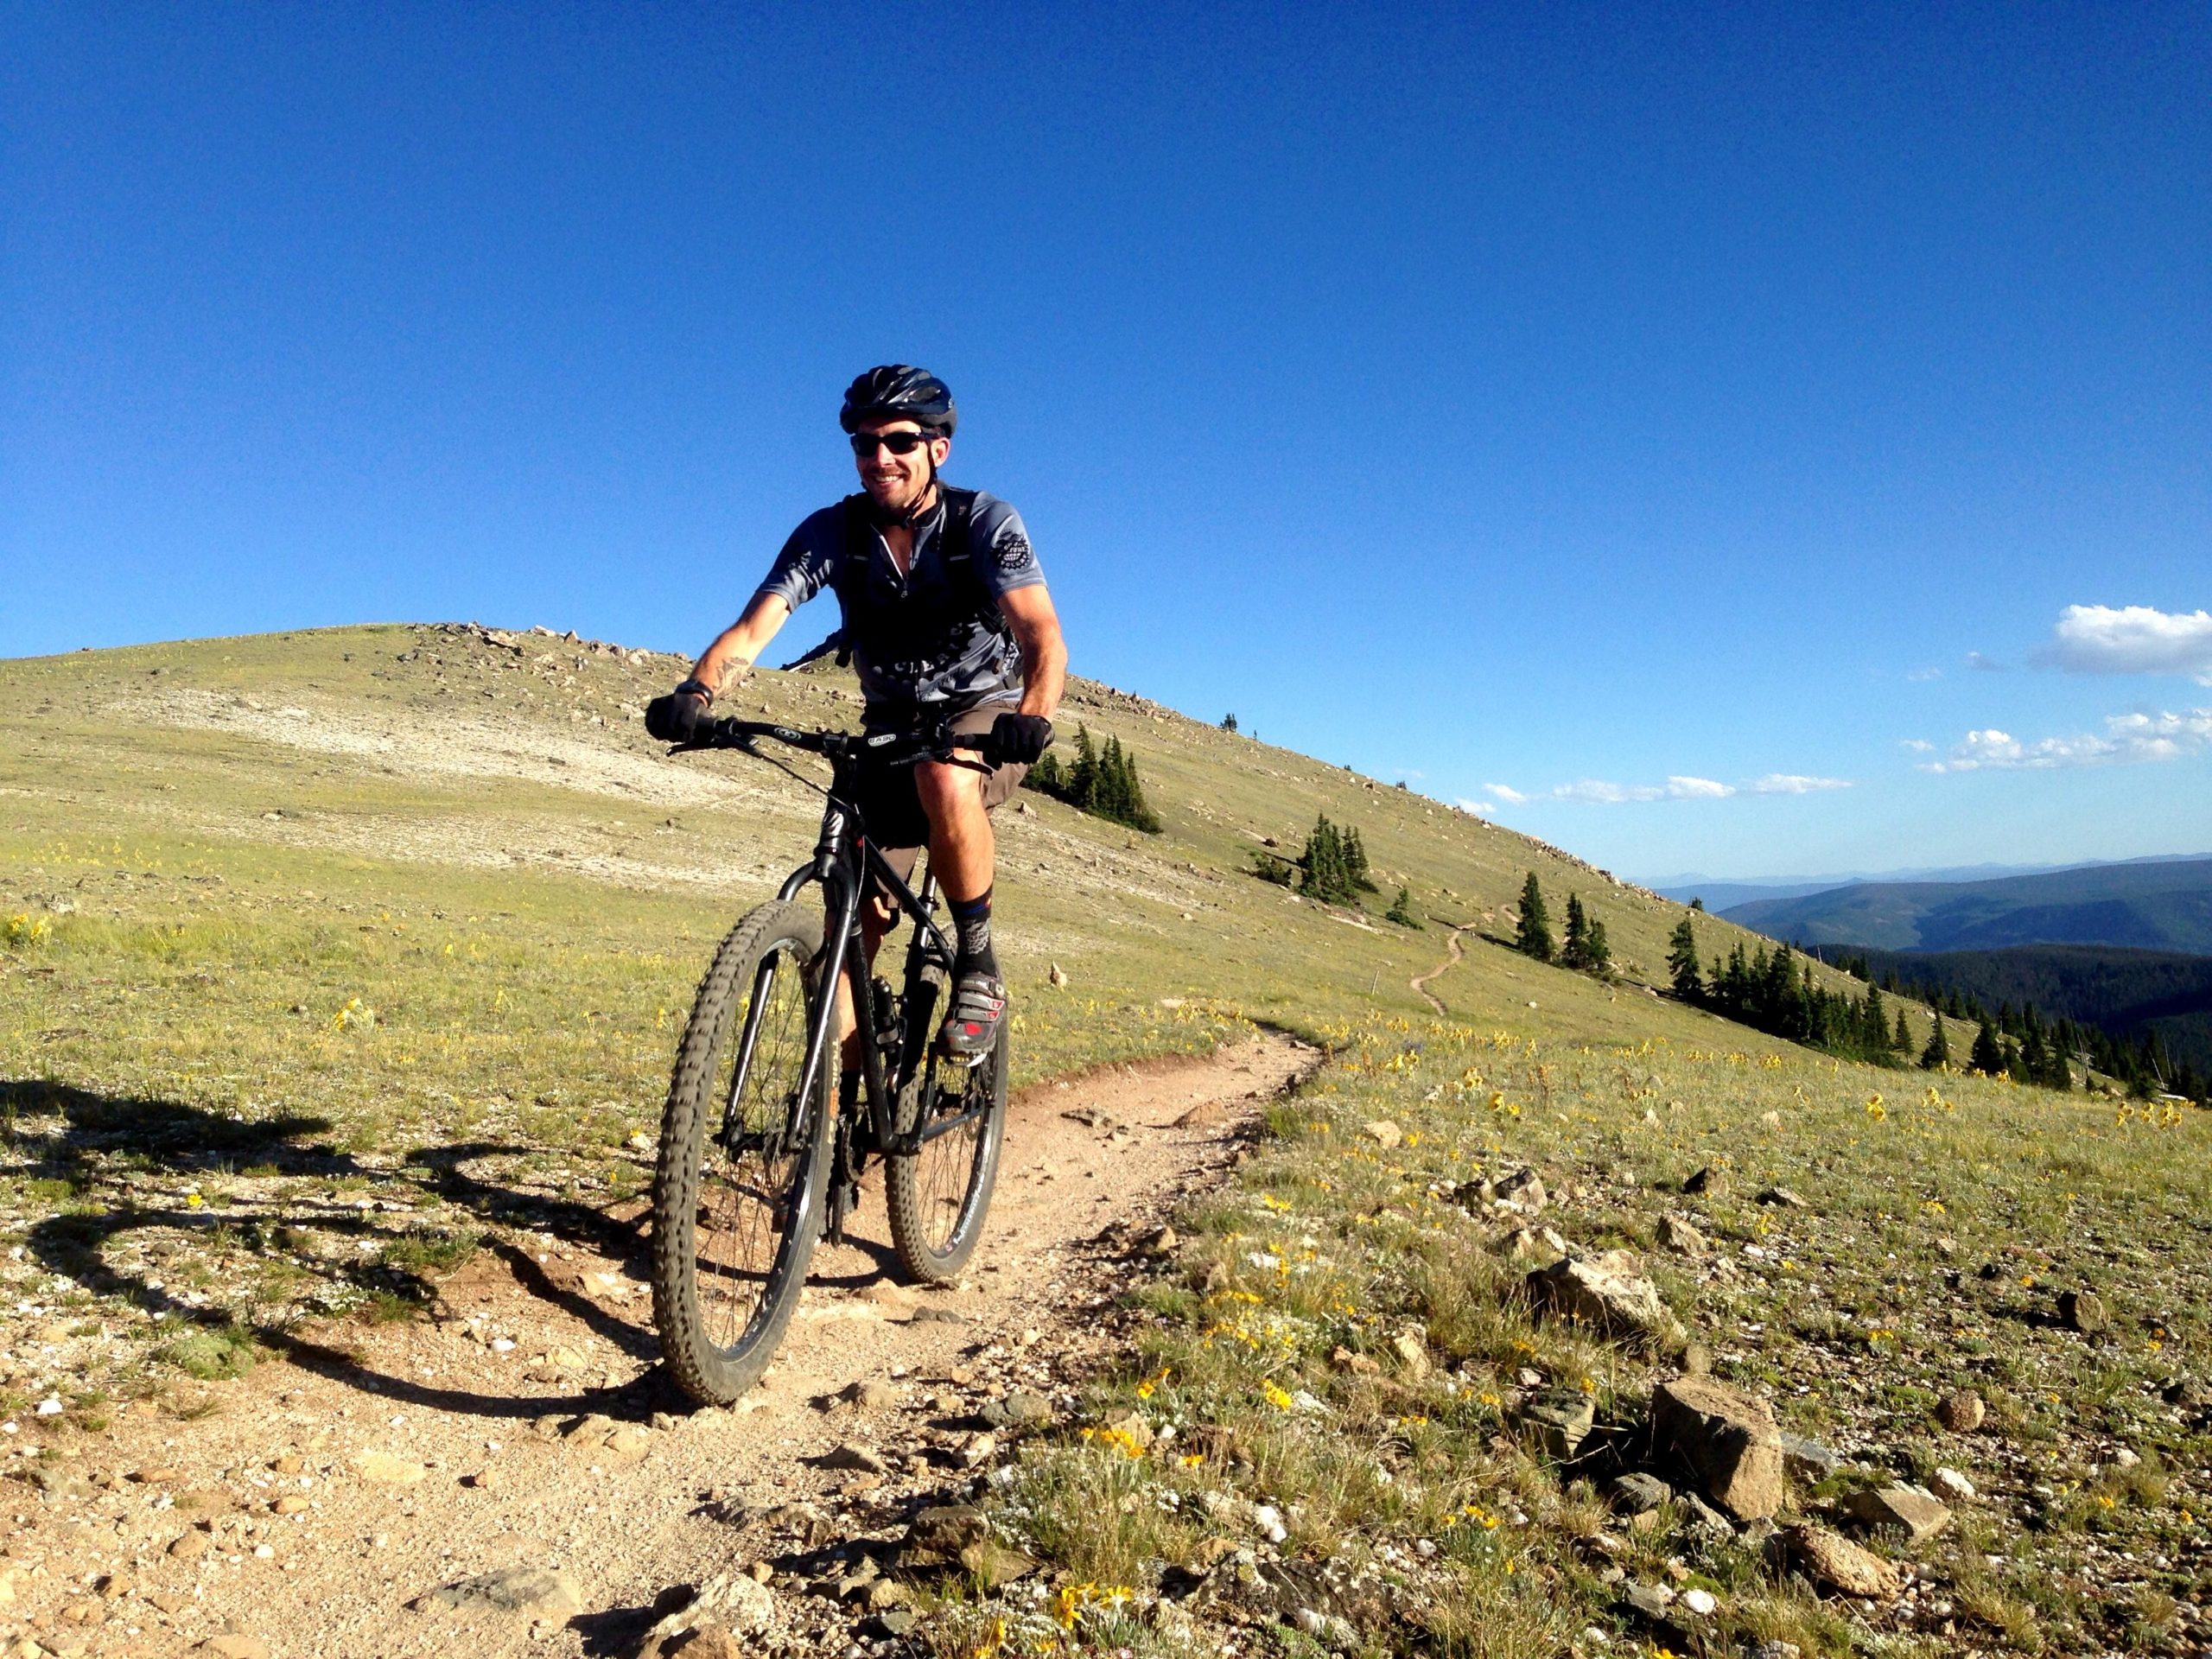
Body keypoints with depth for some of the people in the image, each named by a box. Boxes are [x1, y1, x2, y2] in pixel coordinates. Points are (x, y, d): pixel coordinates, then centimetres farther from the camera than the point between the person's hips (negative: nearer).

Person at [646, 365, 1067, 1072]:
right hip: (891, 729, 3)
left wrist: (1033, 716, -51)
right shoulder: (831, 532, -9)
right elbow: (752, 627, -21)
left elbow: (1042, 634, -31)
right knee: (853, 921, -7)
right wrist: (695, 694, -41)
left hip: (985, 715, -3)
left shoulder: (984, 522, -17)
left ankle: (978, 967, -17)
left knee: (944, 779, -38)